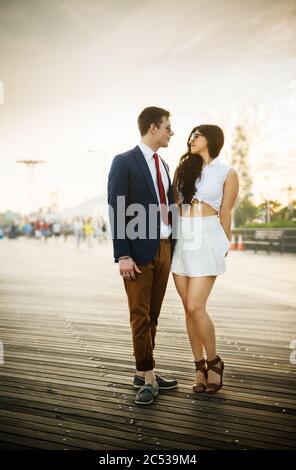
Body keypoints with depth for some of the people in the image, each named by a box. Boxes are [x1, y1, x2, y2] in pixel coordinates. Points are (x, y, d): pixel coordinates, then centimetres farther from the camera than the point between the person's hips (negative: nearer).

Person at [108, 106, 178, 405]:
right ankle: (148, 378, 9)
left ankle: (143, 373, 22)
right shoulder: (124, 162, -6)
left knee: (152, 315, 11)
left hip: (164, 248, 7)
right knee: (140, 316, 0)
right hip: (139, 251, -7)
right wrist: (123, 256, -17)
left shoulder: (162, 164, 17)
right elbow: (116, 211, -11)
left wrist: (172, 247, 11)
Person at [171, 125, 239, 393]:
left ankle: (214, 362, 10)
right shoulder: (182, 169, 13)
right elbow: (172, 205, 12)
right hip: (181, 241, 4)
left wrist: (223, 247, 7)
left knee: (195, 307, -11)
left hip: (207, 241, -4)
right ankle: (200, 368, 16)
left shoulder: (227, 174, 3)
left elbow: (225, 215, 4)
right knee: (189, 309, 5)